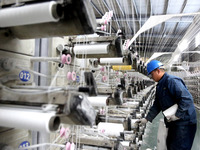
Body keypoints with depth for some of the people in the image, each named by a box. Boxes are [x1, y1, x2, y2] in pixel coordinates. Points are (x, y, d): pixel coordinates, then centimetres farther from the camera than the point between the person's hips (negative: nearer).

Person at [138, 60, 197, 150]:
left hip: (184, 122, -9)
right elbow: (157, 105, 15)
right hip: (173, 123, 10)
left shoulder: (172, 81, -19)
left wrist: (177, 115, -24)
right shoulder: (160, 86, 12)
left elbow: (187, 98, -27)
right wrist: (147, 119, 13)